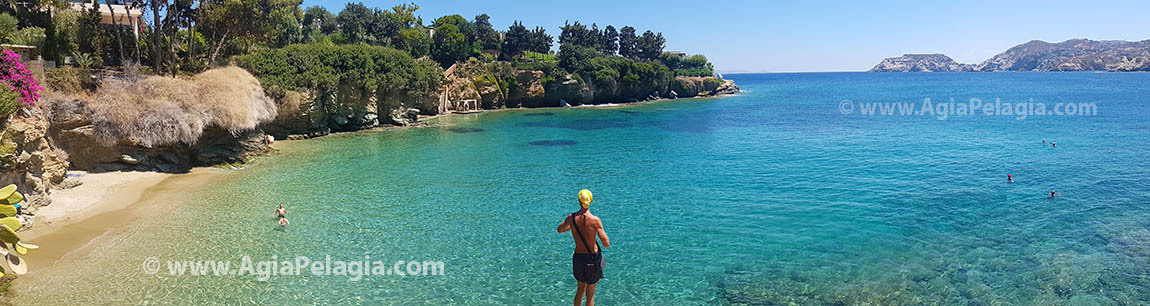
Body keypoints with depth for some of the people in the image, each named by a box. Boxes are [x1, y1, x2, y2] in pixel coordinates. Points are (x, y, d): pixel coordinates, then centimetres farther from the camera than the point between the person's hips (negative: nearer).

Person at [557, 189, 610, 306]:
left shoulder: (571, 218, -7)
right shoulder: (595, 220, -20)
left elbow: (560, 230, 14)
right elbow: (607, 244, -19)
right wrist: (601, 230, -2)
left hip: (578, 258, 4)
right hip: (592, 259, -4)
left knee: (580, 289, 26)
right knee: (590, 295, 11)